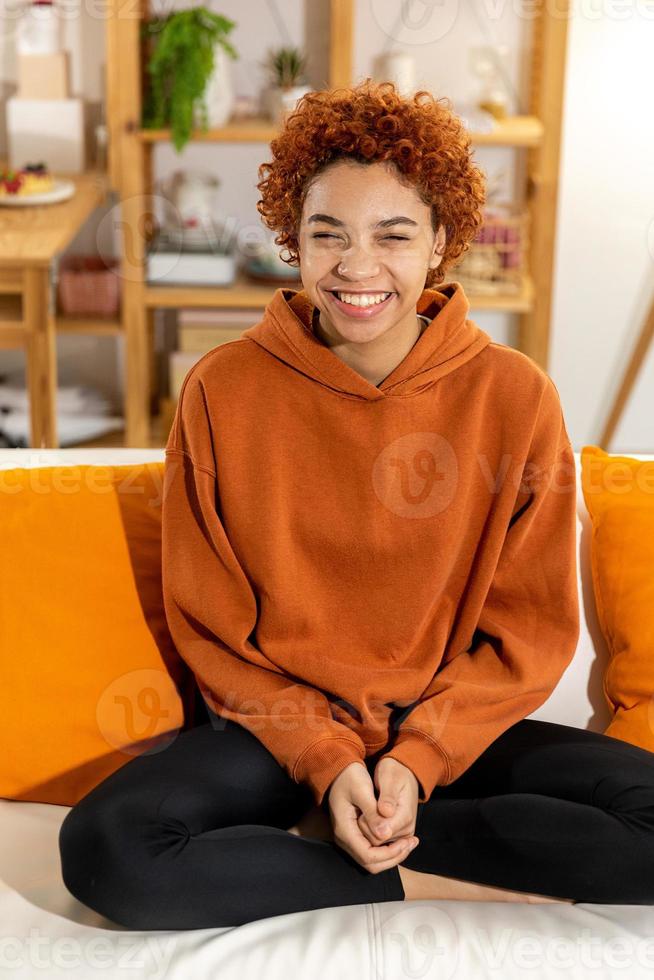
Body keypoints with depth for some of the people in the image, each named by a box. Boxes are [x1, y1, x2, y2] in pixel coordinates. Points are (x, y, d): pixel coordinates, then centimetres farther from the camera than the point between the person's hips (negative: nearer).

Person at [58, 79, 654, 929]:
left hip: (452, 731, 1)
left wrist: (418, 761, -13)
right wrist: (328, 762, -13)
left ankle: (310, 845, -14)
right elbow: (210, 631, -2)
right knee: (106, 847, -28)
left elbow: (530, 634, -1)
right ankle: (441, 880, -14)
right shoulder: (223, 391, -7)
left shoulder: (515, 396, -7)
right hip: (279, 730, -1)